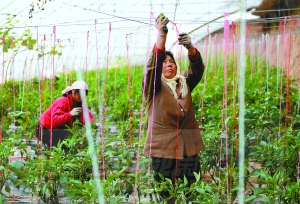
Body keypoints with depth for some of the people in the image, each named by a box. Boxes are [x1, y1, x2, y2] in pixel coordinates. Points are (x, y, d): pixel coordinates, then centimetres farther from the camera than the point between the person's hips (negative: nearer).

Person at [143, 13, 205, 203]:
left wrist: (190, 47, -25)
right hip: (163, 148, -3)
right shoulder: (154, 86, 4)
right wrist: (162, 34, -28)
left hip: (189, 148, 3)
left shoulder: (185, 83, 13)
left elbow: (197, 68, -3)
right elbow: (152, 64, -14)